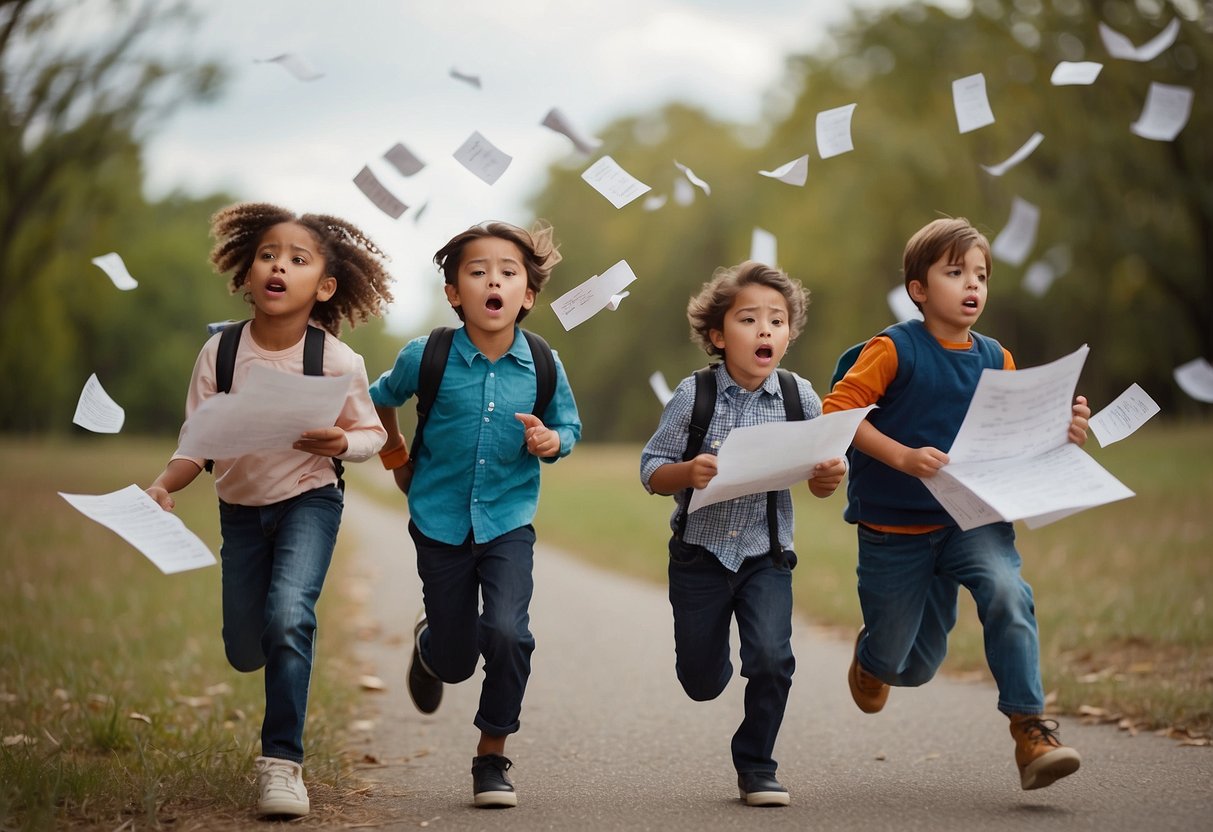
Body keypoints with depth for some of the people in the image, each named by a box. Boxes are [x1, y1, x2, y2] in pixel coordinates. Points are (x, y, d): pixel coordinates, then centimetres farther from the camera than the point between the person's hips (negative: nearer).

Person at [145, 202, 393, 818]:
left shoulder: (338, 361, -17)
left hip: (309, 498, -3)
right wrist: (164, 486, -27)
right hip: (240, 507, 3)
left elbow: (374, 433, -4)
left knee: (288, 615, -27)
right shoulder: (220, 351, -13)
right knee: (245, 652, 8)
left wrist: (342, 442, -26)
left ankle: (282, 760, -16)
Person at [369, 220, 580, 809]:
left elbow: (569, 426, 6)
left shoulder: (542, 366, -9)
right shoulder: (427, 356, -11)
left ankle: (492, 757, -1)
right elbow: (382, 397, 10)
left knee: (507, 632, -21)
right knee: (455, 661, 8)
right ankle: (428, 643, 48)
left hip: (509, 521, 0)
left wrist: (551, 441, -15)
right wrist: (396, 456, 11)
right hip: (441, 521, 0)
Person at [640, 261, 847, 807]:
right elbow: (651, 472, -7)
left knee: (771, 657, -19)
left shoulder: (800, 398, -6)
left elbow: (818, 477, 3)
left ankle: (756, 763, 4)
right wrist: (687, 473, -27)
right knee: (701, 682, 11)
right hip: (700, 552, 0)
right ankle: (718, 660, 51)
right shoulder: (694, 396, -10)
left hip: (766, 556, 0)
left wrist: (829, 479, -20)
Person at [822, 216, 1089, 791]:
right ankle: (871, 660, 48)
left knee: (1007, 593, -28)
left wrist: (1061, 434, -10)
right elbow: (836, 410, -17)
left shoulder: (996, 360, 5)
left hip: (973, 519, 3)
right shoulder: (895, 349, -10)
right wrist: (902, 457, -27)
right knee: (911, 666, 8)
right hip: (895, 527, -3)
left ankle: (1031, 732, -24)